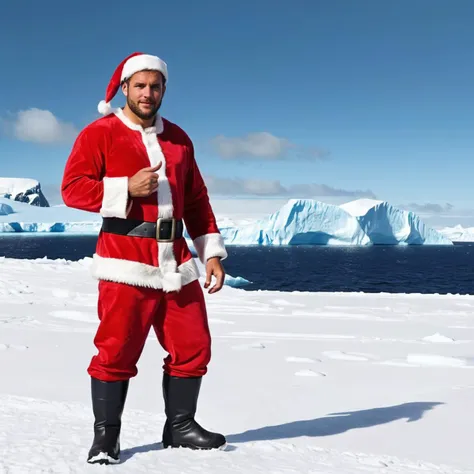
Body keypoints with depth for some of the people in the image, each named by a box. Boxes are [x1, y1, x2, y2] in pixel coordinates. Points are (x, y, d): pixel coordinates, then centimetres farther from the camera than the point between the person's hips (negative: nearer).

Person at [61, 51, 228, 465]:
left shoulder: (178, 138, 17)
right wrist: (126, 190, -16)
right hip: (126, 260, -5)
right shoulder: (100, 133, 2)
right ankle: (106, 436, 11)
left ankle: (180, 427, 23)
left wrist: (211, 251, 11)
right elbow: (72, 188, -6)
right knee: (118, 348, -4)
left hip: (176, 260, 5)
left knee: (193, 346, 7)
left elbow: (197, 199, 18)